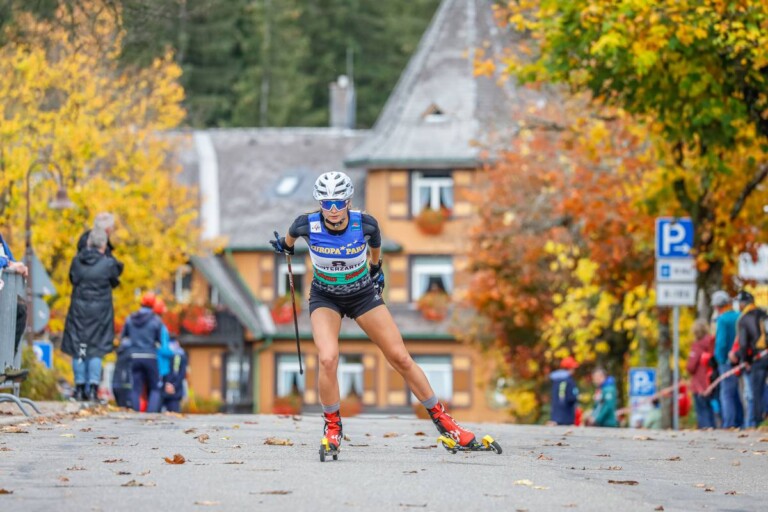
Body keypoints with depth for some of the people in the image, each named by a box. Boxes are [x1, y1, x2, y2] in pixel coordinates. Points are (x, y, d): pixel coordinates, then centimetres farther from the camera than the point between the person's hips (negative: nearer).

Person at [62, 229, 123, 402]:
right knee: (96, 351, 4)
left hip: (78, 309, 2)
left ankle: (80, 388, 7)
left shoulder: (77, 261, -3)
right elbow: (115, 282, 4)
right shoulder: (108, 264, -11)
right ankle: (93, 389, -3)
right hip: (100, 310, -2)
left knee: (78, 350, 9)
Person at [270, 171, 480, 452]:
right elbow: (292, 233, 3)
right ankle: (332, 426, -3)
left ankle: (441, 418, 14)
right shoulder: (308, 225, -23)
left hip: (363, 295, 1)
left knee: (401, 359, -2)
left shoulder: (365, 224, -22)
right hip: (325, 299, -1)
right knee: (328, 359, -25)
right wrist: (285, 244, 24)